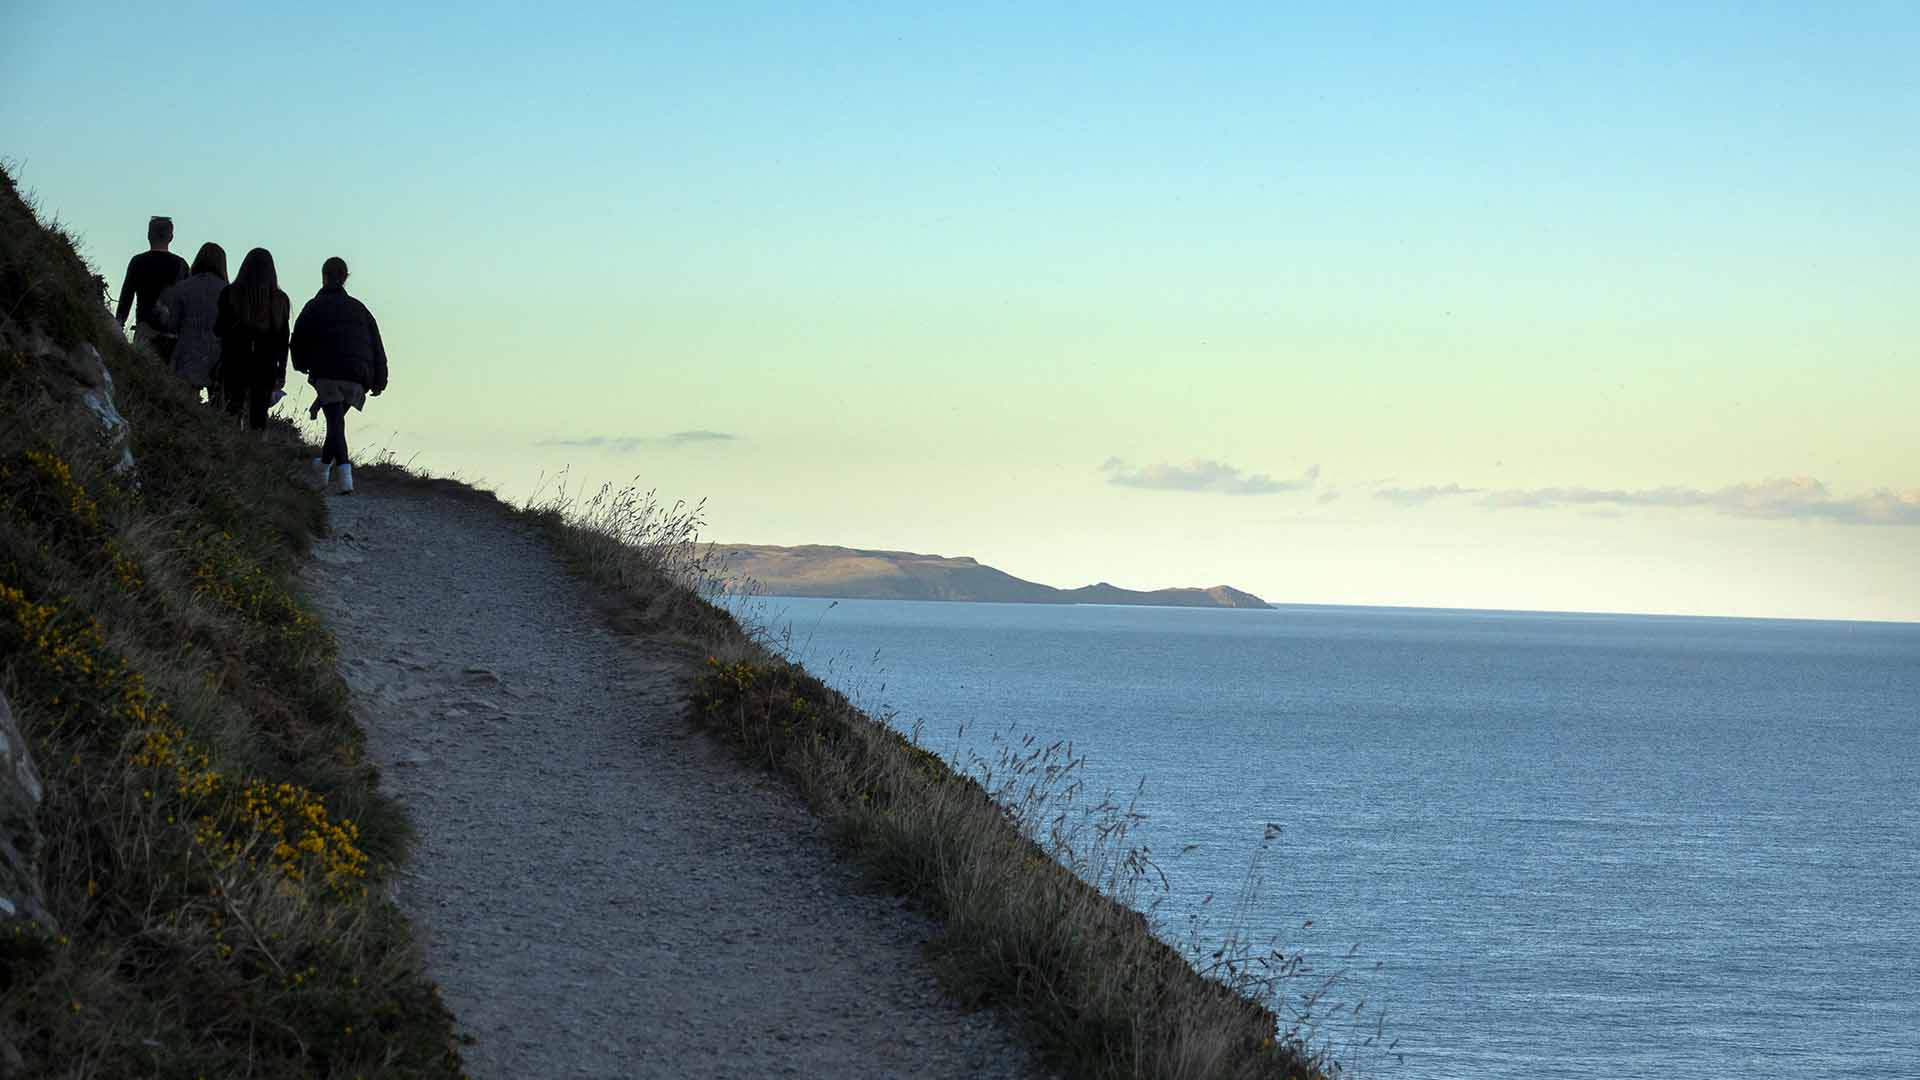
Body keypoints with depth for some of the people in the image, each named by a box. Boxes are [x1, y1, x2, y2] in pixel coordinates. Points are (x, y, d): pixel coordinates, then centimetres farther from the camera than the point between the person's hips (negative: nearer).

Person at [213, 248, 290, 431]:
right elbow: (283, 339, 4)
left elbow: (218, 330, -2)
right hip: (266, 367, 1)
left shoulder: (229, 294, -5)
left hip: (234, 363, -1)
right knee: (259, 414, 4)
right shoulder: (280, 300, 0)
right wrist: (281, 372, 11)